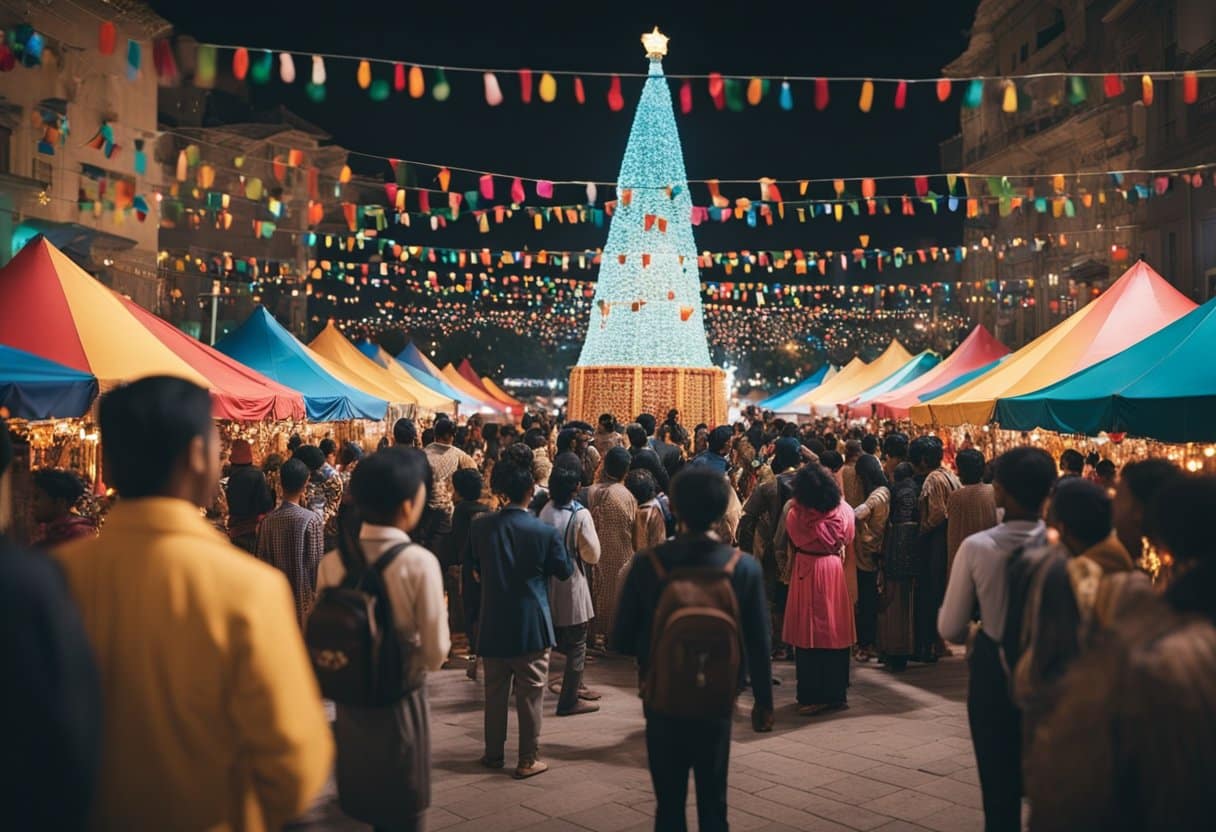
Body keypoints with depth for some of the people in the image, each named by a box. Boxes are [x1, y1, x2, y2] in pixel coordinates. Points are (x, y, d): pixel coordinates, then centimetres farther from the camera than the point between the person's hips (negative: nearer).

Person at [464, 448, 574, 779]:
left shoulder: (480, 526, -6)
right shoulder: (545, 533, -15)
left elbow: (471, 571, 7)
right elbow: (565, 571, 0)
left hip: (493, 623, 3)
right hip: (531, 625, -3)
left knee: (495, 691, 17)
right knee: (530, 694, 7)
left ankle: (494, 753, 28)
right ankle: (528, 759, 14)